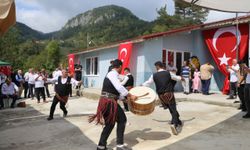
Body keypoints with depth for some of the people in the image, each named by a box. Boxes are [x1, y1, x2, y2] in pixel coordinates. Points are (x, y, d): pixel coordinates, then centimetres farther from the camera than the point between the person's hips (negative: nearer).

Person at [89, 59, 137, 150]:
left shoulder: (112, 74, 20)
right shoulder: (112, 74, -11)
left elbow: (116, 90, 22)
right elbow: (119, 87, -23)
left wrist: (126, 97, 17)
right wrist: (130, 96, -16)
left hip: (108, 101, 10)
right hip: (108, 101, -10)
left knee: (110, 123, 15)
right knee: (122, 119, -1)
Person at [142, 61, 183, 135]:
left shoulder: (154, 75, -2)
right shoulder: (168, 73, -1)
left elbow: (147, 83, 7)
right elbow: (177, 78, 16)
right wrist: (182, 78, 39)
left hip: (161, 95, 2)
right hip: (169, 94, -2)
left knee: (171, 110, 18)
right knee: (173, 109, 0)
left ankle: (179, 123, 32)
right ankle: (174, 123, -21)